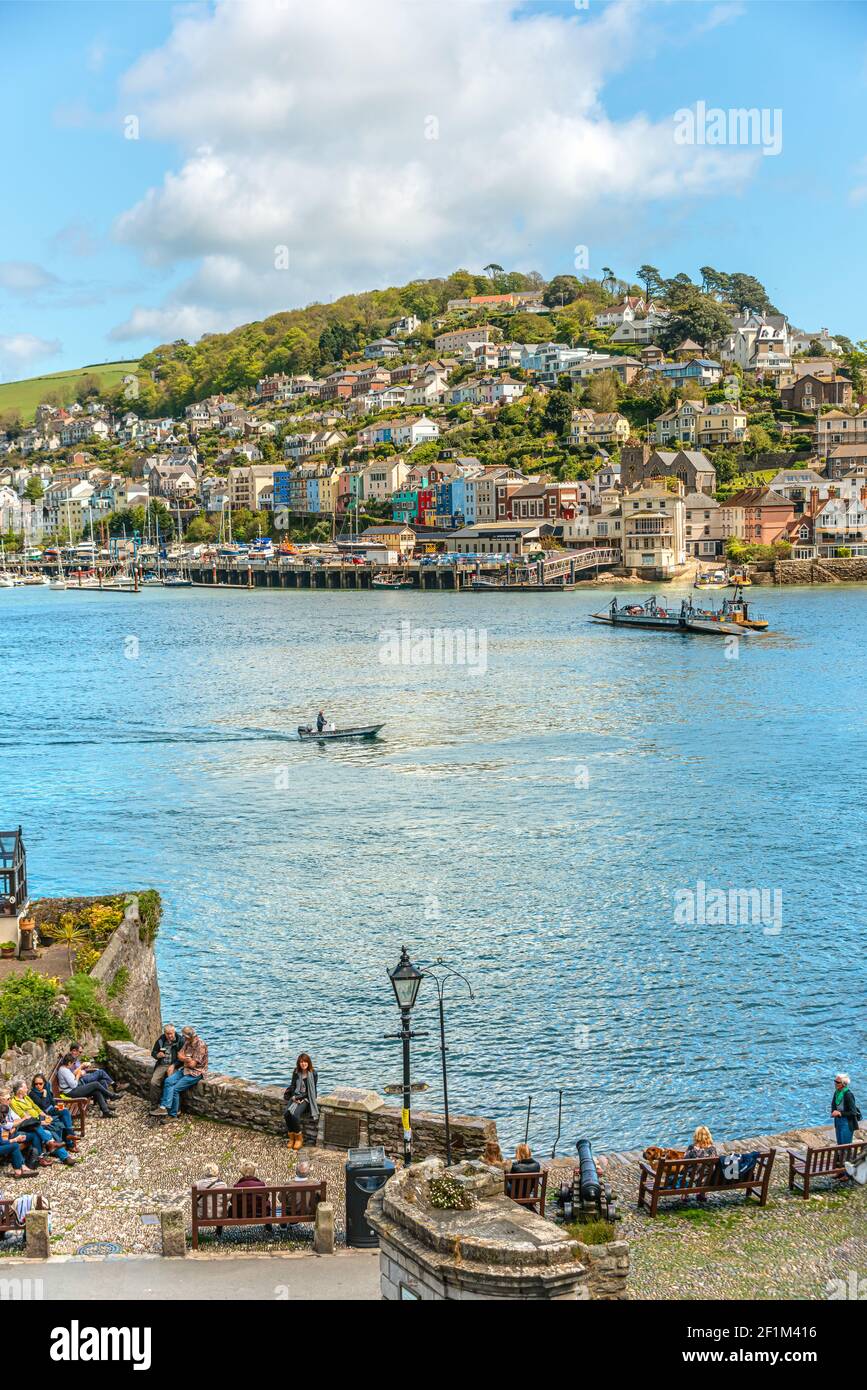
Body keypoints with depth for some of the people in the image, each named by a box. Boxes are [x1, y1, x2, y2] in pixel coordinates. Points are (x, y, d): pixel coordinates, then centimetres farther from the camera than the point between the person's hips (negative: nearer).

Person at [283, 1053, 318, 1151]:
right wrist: (294, 1097, -9)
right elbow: (293, 1086, 10)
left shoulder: (313, 1074, -5)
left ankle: (299, 1138, -11)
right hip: (295, 1097, 4)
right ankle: (292, 1137, -10)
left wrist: (299, 1097, -14)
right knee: (286, 1113, -25)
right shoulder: (296, 1072, 9)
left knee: (294, 1114, -30)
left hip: (306, 1099, -4)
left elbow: (311, 1091, -6)